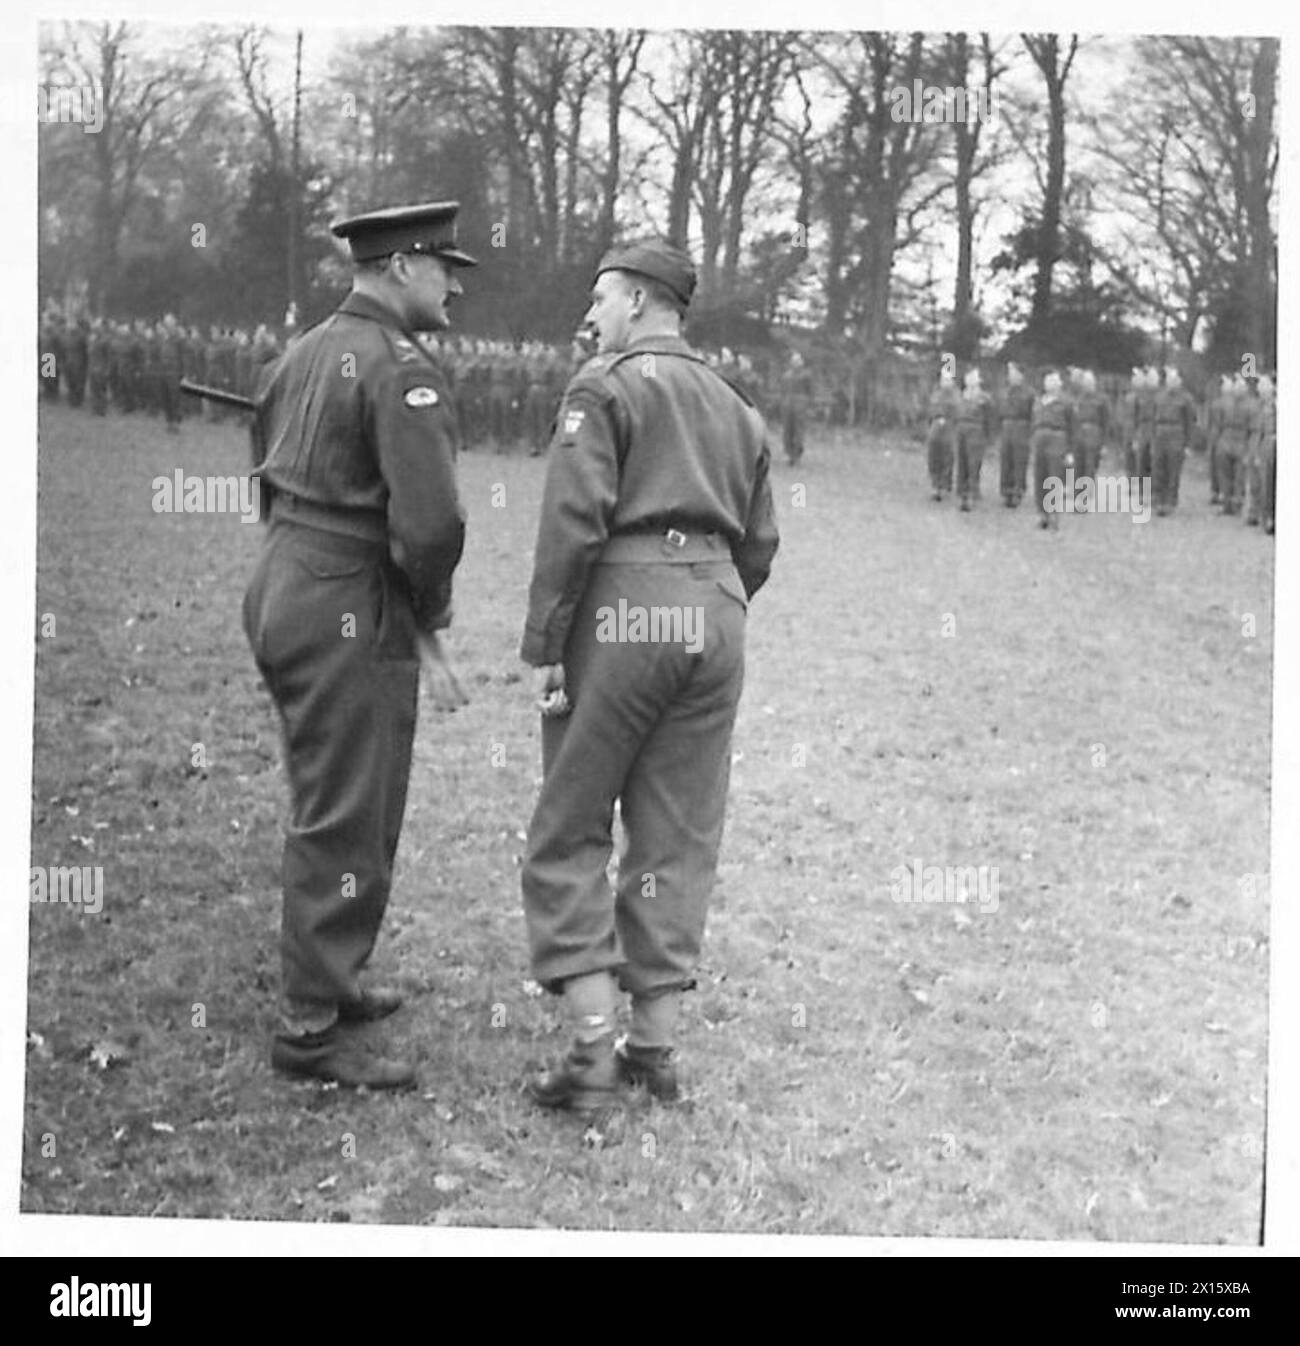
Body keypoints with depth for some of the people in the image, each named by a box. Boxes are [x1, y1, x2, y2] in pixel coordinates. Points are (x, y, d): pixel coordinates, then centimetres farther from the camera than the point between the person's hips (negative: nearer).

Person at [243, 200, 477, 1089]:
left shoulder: (299, 357, 13)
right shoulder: (403, 371, -16)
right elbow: (430, 522, -24)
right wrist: (427, 624, -7)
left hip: (282, 590, 10)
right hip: (352, 613, -10)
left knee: (334, 810, 21)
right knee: (347, 824, -3)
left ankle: (330, 979, 34)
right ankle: (311, 1030, 2)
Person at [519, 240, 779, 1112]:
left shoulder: (604, 388, -2)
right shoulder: (738, 409, 19)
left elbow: (574, 522, -13)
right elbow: (759, 547, 16)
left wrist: (543, 646, -11)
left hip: (620, 613, -6)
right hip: (716, 618, 6)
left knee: (569, 837, 2)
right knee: (677, 841, 10)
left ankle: (594, 1053, -4)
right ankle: (656, 1048, 13)